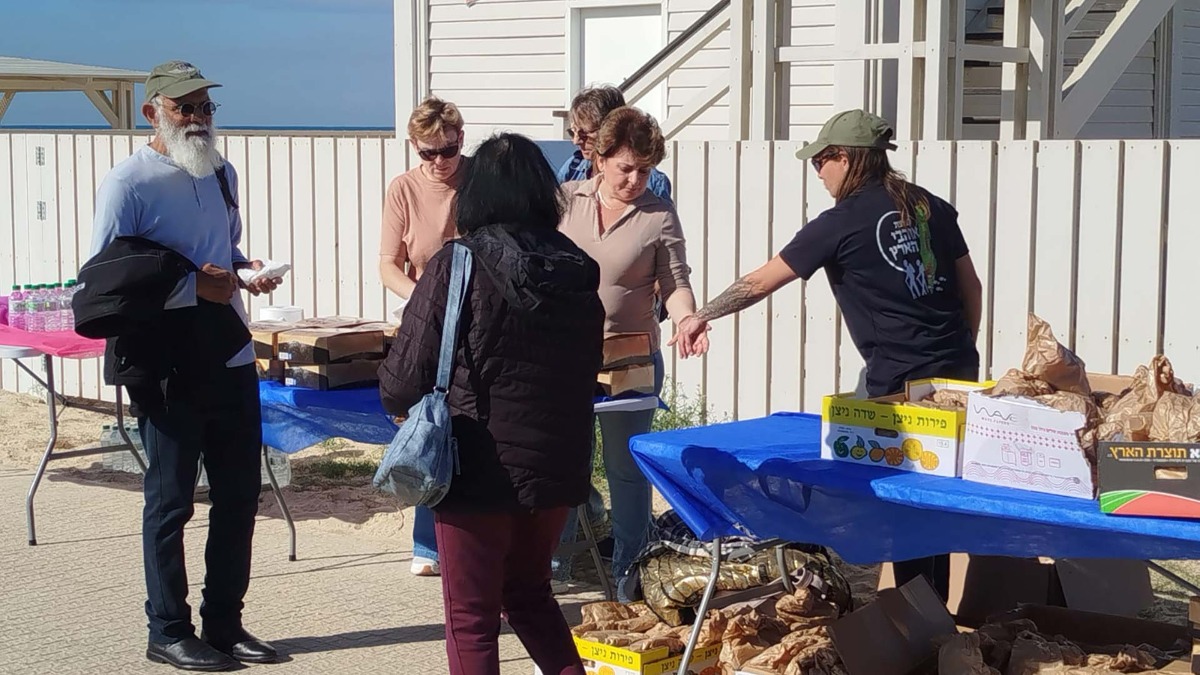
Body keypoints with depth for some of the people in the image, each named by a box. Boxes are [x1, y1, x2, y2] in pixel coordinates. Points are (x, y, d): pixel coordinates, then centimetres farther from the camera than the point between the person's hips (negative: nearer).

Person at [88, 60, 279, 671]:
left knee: (238, 495, 11)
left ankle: (224, 623, 24)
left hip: (232, 360, 7)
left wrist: (245, 269, 3)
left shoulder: (221, 174, 13)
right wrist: (194, 286, -21)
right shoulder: (128, 182, -10)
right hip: (169, 369, -7)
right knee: (170, 500, 3)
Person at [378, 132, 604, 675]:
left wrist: (397, 397, 9)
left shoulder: (458, 265, -14)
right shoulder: (579, 271, 1)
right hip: (557, 465, 5)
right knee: (529, 592, 26)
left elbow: (406, 377, -13)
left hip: (480, 465, -5)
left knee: (472, 618, 7)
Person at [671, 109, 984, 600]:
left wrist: (701, 316, 11)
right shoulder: (931, 207, 9)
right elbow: (971, 288, 15)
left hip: (901, 383, -6)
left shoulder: (842, 223, -8)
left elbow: (761, 282, -1)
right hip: (959, 372, 6)